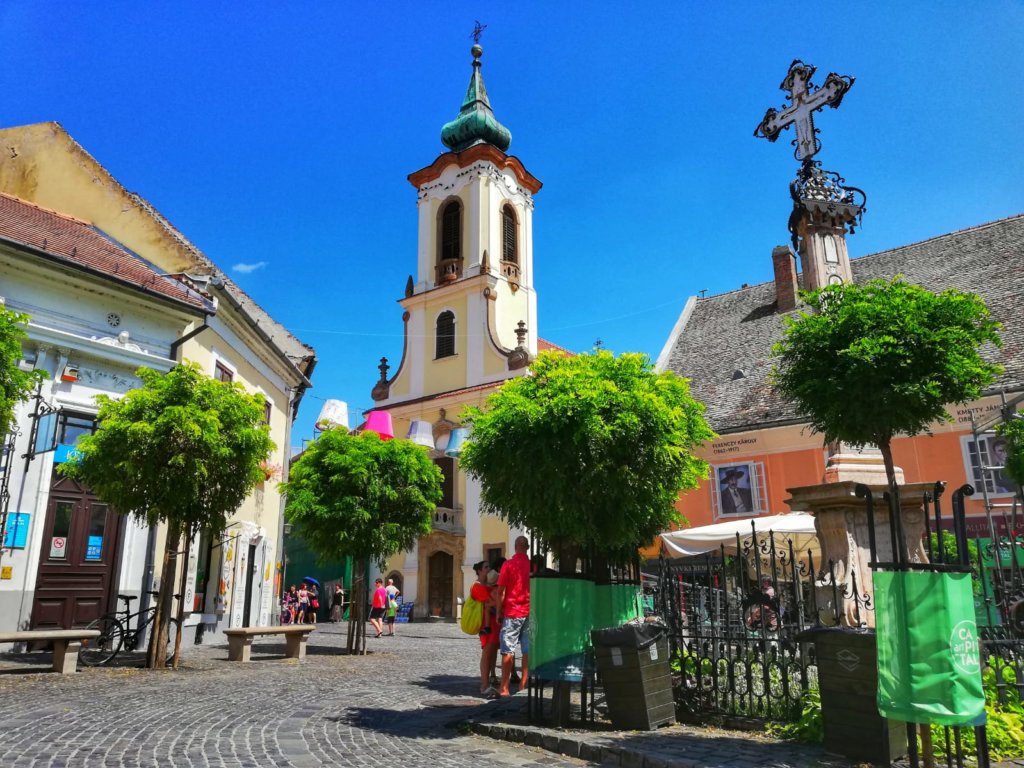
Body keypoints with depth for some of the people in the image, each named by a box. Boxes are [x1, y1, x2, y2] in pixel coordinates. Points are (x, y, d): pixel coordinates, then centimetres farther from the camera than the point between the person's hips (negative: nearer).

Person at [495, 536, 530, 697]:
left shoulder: (508, 565, -7)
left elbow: (500, 591, -9)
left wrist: (499, 611, 1)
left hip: (512, 612, -3)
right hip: (530, 612, 3)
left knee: (508, 651, 0)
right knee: (528, 650, 8)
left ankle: (504, 688, 1)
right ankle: (523, 685, 10)